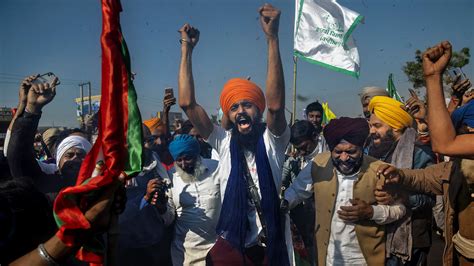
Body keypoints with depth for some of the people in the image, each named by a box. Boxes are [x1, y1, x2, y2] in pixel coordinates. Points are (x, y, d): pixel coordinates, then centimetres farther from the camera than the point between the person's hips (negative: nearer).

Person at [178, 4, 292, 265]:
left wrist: (272, 37, -34)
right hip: (230, 244, 1)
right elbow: (187, 103, -8)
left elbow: (275, 104, -27)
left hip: (271, 244, -1)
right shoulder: (224, 142, -1)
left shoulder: (272, 141, -7)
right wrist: (187, 49, -10)